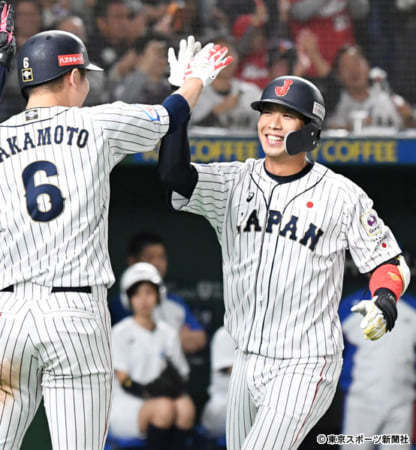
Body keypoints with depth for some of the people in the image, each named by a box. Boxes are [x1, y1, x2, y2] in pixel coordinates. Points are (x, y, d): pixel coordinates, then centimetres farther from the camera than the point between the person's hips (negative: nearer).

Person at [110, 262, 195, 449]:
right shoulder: (121, 332, 1)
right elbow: (123, 381, -6)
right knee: (164, 407, -35)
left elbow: (181, 376, 14)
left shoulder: (168, 334, 15)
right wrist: (149, 392, -22)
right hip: (125, 406, -4)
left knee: (186, 406, -30)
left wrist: (176, 384, -10)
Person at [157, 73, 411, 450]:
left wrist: (384, 303, -21)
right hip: (248, 361, 5)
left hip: (306, 366, -5)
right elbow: (173, 173, -11)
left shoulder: (342, 196, -5)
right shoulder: (233, 182, 4)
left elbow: (391, 263, 0)